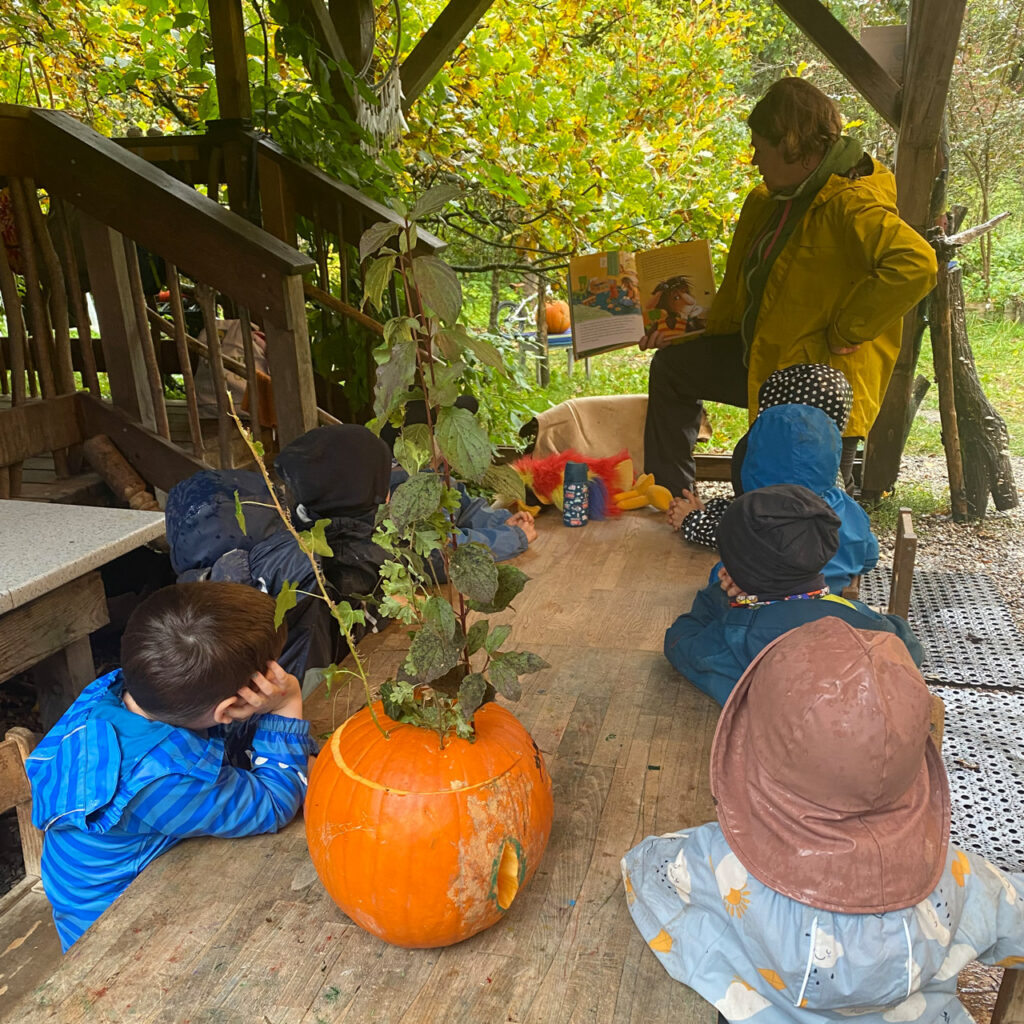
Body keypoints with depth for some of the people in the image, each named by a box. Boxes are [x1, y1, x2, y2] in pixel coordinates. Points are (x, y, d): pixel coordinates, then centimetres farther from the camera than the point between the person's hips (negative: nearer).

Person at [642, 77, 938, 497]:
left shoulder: (851, 204, -22)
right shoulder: (769, 202, 9)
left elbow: (915, 263, -37)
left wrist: (844, 333, -30)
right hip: (764, 360, 10)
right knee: (672, 367, 16)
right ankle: (669, 497, 23)